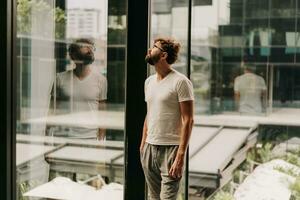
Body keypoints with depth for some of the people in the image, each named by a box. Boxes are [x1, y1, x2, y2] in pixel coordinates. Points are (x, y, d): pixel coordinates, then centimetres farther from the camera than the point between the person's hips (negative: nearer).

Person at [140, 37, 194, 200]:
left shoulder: (180, 81, -10)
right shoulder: (149, 81, 13)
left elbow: (188, 120, -13)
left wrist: (181, 155, -19)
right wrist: (142, 145, 14)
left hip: (171, 148, -7)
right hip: (149, 148, 7)